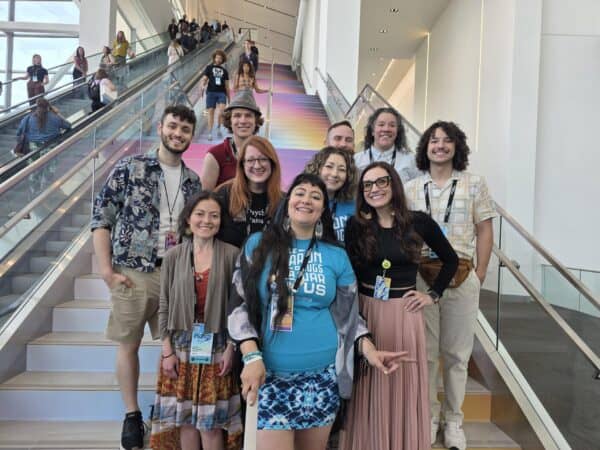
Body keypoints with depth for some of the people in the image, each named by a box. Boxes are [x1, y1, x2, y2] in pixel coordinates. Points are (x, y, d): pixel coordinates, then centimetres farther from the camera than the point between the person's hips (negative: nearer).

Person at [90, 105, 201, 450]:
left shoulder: (193, 182, 9)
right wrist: (107, 270, -10)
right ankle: (132, 414, 26)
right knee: (129, 344, 9)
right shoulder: (130, 168, -3)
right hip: (133, 272, -3)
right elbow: (101, 219, -5)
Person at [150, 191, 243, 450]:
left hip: (217, 345, -2)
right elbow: (164, 307, 3)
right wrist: (167, 351, -1)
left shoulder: (232, 255, -5)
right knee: (185, 417, 11)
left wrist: (230, 348, -6)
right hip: (182, 344, 2)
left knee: (212, 421, 5)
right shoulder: (173, 256, 0)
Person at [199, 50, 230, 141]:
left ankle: (219, 128, 1)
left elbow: (226, 85, 18)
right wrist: (202, 86, -21)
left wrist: (229, 97, 17)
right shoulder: (209, 68, 9)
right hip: (211, 92, -1)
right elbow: (204, 79, 1)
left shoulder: (224, 71, 15)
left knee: (221, 111, -20)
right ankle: (210, 133, 9)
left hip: (221, 93, 1)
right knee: (210, 112, 0)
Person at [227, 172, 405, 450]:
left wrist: (369, 349, -7)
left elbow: (348, 313, 9)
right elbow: (239, 304, -1)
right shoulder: (258, 245, 2)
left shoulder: (336, 256, 6)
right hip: (270, 374, -2)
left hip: (323, 375, 2)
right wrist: (251, 357, -11)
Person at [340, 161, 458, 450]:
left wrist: (433, 295, 5)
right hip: (366, 313, 0)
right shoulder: (356, 226, -1)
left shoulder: (419, 222, -1)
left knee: (404, 388, 9)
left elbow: (451, 260, 12)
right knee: (369, 391, 8)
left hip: (405, 314, 0)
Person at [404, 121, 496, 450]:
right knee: (425, 351, 8)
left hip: (462, 277, 0)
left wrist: (480, 274, -3)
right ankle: (429, 416, 23)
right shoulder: (411, 188, 8)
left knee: (456, 353, 9)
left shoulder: (474, 184, 6)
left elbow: (484, 231, 4)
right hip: (420, 277, 1)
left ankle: (453, 420, 23)